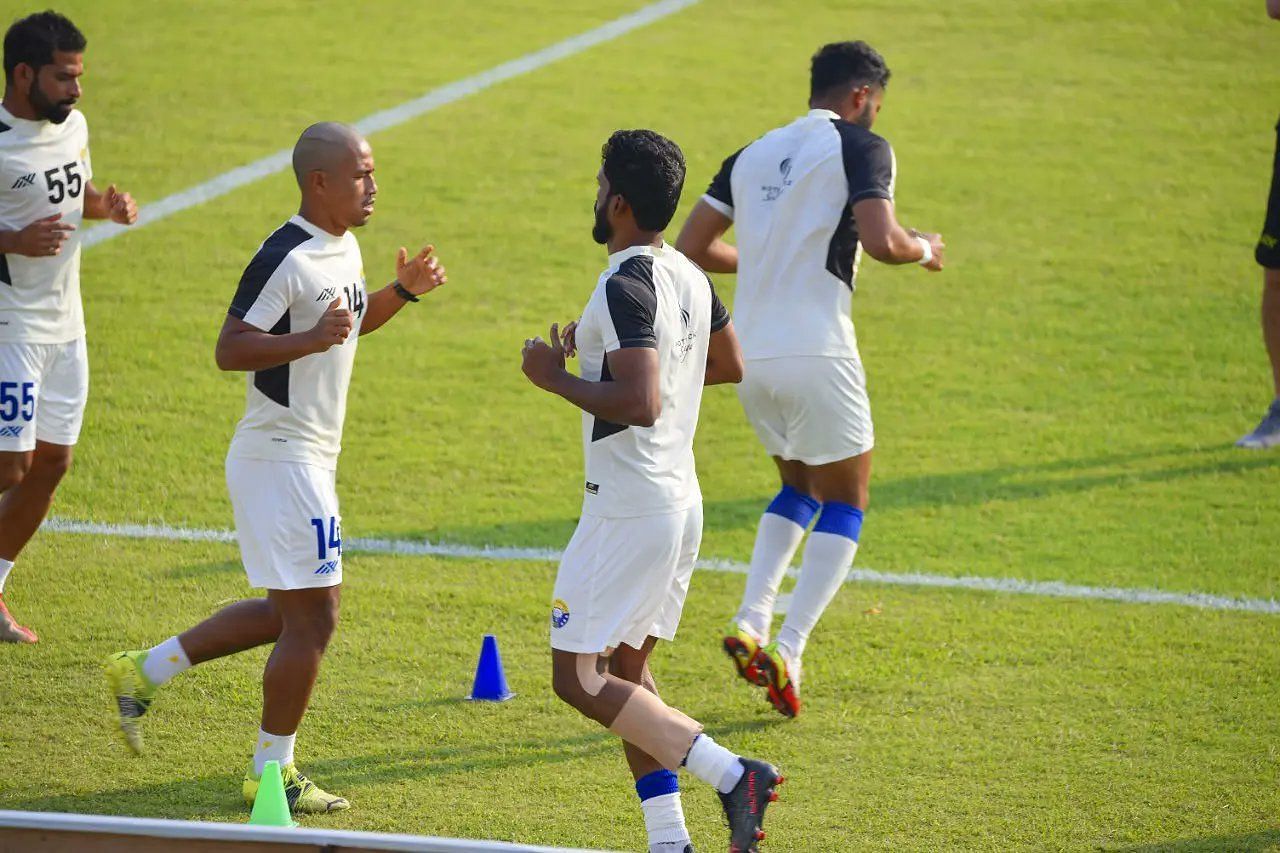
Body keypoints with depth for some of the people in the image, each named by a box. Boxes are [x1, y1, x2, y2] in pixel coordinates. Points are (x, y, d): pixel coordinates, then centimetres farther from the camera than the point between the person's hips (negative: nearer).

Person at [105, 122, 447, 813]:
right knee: (312, 616, -5)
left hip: (307, 461, 10)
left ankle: (144, 671, 25)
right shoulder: (285, 259, -19)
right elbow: (230, 349, -22)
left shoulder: (345, 249, 11)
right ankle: (272, 772, 5)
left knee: (287, 613, 17)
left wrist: (403, 290, 13)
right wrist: (311, 340, -33)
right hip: (282, 460, -10)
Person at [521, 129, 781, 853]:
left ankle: (730, 774, -14)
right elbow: (730, 365, 25)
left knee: (578, 678, -4)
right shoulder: (690, 278, 8)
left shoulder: (625, 288, -20)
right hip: (682, 501, 9)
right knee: (626, 669, 16)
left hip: (628, 510, -9)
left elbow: (640, 404, -30)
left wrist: (558, 378, -16)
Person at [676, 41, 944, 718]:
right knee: (845, 504, 6)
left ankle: (750, 623, 9)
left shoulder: (754, 154, 15)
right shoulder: (859, 147, -4)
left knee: (799, 488, 25)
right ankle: (787, 653, -7)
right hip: (815, 352, -6)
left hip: (750, 355, 6)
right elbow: (881, 242, -19)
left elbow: (692, 246, 14)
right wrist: (922, 249, 3)